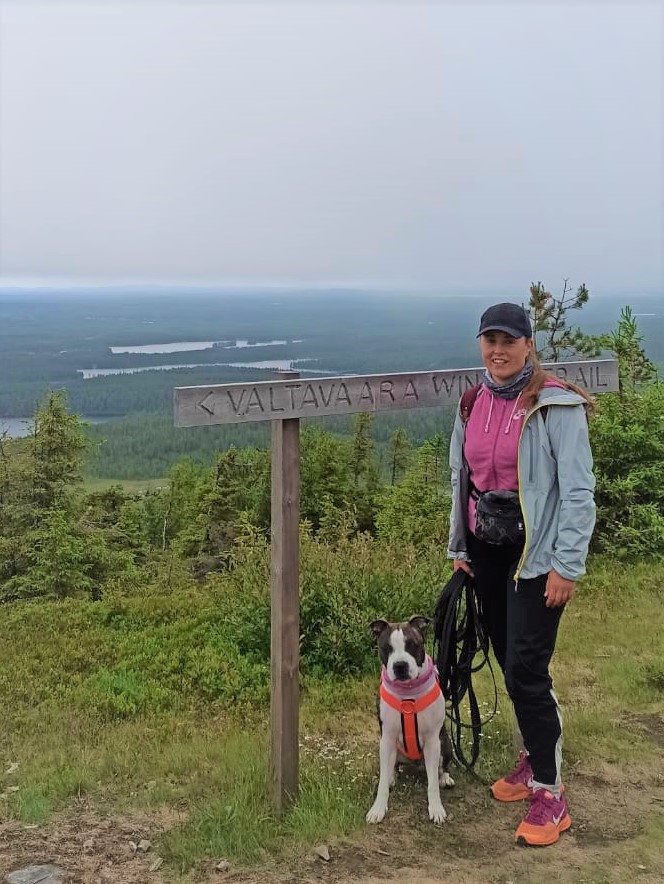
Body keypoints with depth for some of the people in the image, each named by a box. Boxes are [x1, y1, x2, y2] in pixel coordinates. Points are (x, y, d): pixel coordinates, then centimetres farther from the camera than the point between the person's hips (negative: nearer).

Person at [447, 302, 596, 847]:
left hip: (535, 556, -6)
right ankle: (535, 758, 32)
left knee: (526, 670, -8)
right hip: (485, 551, 6)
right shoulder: (474, 405, 7)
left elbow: (578, 491, -14)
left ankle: (550, 793, 5)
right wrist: (459, 547, 17)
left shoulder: (556, 406, -13)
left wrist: (567, 566, -16)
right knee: (508, 662, 13)